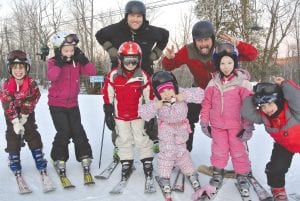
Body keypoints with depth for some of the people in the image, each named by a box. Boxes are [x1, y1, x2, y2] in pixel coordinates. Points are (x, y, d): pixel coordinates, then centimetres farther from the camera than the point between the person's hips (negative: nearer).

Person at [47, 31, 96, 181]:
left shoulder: (77, 62, 1)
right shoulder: (54, 62, -8)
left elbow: (92, 72, -11)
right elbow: (52, 77, -28)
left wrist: (83, 60, -21)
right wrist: (59, 62, -33)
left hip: (72, 104, 3)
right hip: (57, 104, -3)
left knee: (78, 131, 3)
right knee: (64, 132, -8)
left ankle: (85, 157, 16)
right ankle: (59, 159, 10)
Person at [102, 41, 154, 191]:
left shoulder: (143, 77, -9)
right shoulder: (113, 76, -9)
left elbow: (149, 98, -1)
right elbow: (108, 97, -1)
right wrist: (108, 115, 1)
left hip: (138, 115, -1)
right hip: (120, 116, 1)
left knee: (142, 139, 3)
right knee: (124, 140, 11)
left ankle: (147, 163, 18)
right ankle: (126, 164, 25)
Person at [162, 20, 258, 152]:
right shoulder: (188, 52, -27)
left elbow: (253, 55, -28)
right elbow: (168, 67, -15)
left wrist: (238, 45, -48)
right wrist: (169, 58, -39)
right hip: (200, 89, 1)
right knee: (188, 120, 3)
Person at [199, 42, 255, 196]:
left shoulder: (242, 82, -10)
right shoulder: (213, 82, -1)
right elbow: (206, 103, 5)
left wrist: (248, 126, -10)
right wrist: (204, 121, 5)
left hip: (236, 125, -2)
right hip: (217, 125, 2)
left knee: (238, 151, 9)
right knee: (219, 150, 13)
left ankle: (242, 176, 27)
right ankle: (218, 173, 32)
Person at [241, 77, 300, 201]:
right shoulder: (263, 116, -21)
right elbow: (246, 113, -29)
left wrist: (284, 84, -52)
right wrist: (251, 97, -32)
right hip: (283, 145, 4)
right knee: (275, 168, 0)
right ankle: (278, 191, 29)